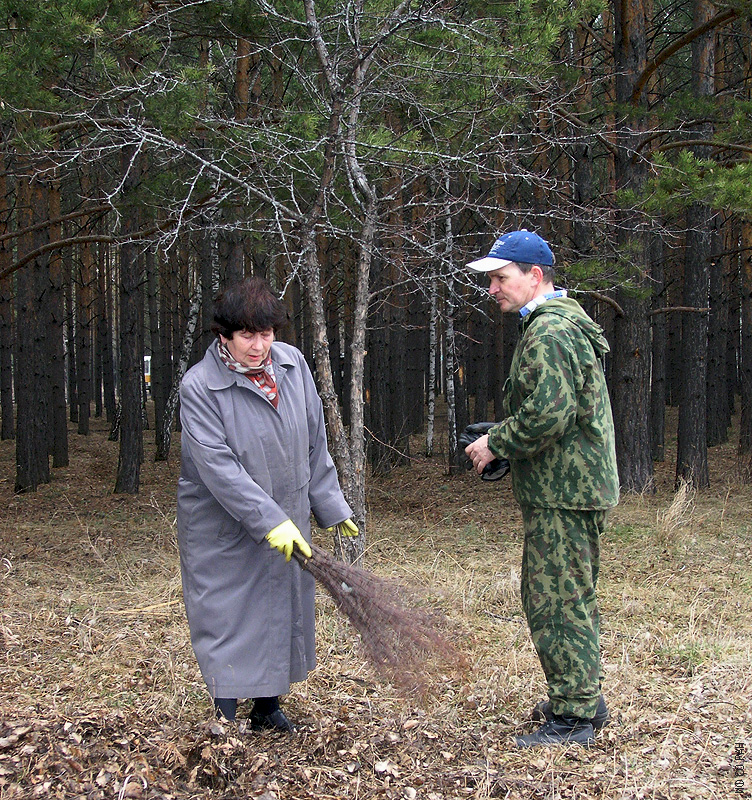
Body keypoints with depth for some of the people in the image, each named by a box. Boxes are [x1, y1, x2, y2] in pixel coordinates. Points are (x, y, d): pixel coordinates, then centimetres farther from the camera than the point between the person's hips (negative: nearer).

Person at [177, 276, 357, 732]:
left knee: (283, 611, 14)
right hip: (223, 531, -5)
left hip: (288, 521, 5)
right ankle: (225, 722, 12)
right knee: (226, 619, -1)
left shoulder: (293, 364, -2)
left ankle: (268, 708, 31)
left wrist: (331, 505, 9)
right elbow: (218, 467, -23)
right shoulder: (200, 386, -17)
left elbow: (315, 444, 7)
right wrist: (269, 520, -28)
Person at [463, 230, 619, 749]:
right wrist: (503, 439, 14)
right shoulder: (563, 323, 19)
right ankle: (583, 699, 30)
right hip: (574, 486, 11)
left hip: (563, 493, -11)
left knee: (557, 599, -6)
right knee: (571, 597, 18)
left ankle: (574, 716, 2)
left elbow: (549, 412, -27)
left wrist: (496, 443, -14)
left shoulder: (549, 330, -16)